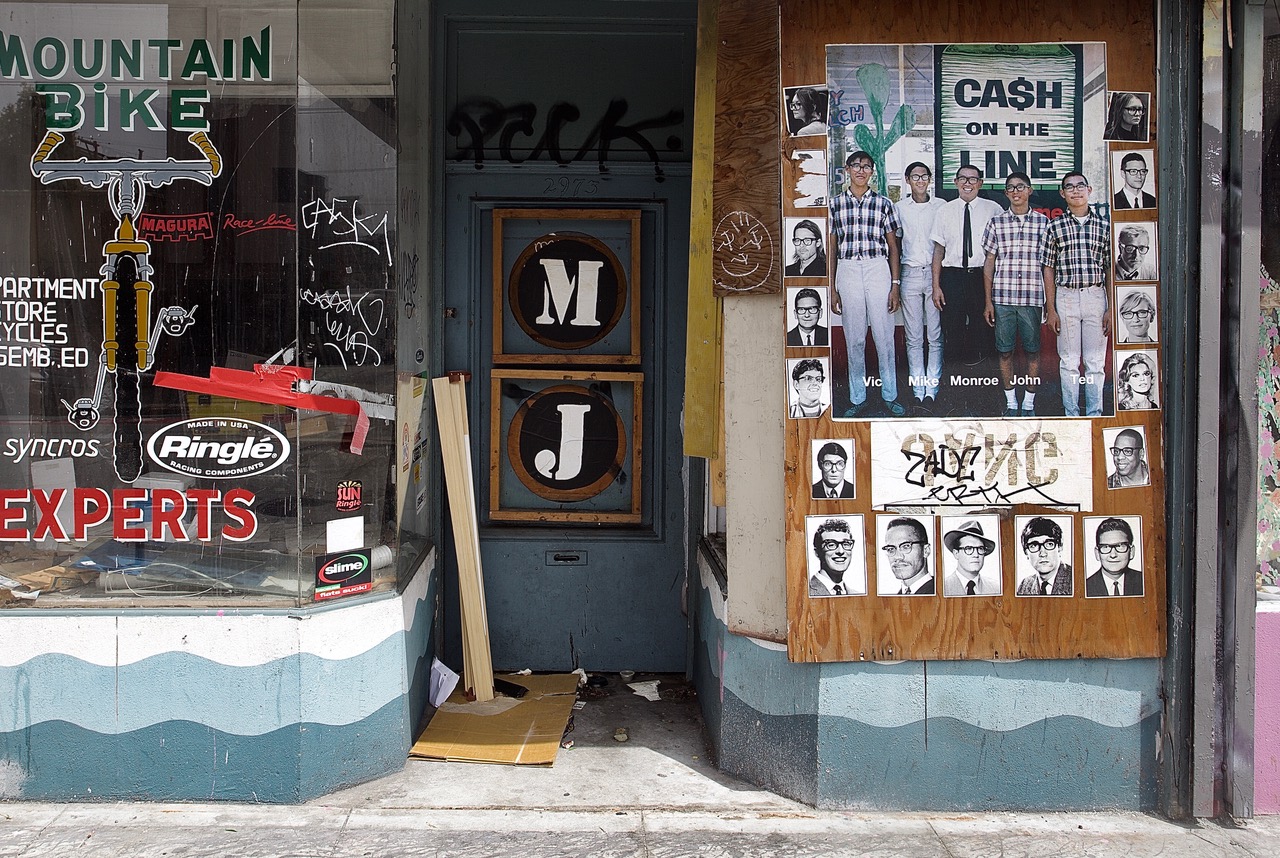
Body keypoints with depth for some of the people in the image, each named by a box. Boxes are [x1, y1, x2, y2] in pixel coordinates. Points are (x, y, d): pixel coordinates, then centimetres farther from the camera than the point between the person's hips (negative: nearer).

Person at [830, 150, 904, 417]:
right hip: (848, 270, 1)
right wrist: (832, 289, 5)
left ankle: (889, 395, 13)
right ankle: (857, 398, 14)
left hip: (878, 269, 0)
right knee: (854, 338, 5)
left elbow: (893, 246, 9)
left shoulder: (883, 203, 7)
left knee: (885, 336, 1)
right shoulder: (835, 204, 8)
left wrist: (895, 284, 1)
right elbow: (831, 248, 9)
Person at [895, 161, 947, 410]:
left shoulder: (941, 206, 6)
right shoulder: (899, 208, 8)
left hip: (935, 272, -1)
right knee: (913, 336, 1)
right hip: (910, 274, 1)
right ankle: (918, 390, 6)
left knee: (935, 335, -2)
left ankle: (931, 389, 2)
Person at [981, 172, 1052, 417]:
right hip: (1002, 298, 1)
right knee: (1005, 352, 4)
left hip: (1032, 298, 0)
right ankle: (1011, 403, 16)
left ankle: (1029, 403, 14)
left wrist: (1051, 305, 2)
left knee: (1033, 352, 3)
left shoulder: (1043, 222, 6)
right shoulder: (996, 222, 7)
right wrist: (988, 302, 3)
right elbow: (989, 263, 8)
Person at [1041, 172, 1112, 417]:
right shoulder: (1055, 226, 4)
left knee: (1096, 362, 4)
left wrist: (1111, 309, 1)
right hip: (1066, 297, -1)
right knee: (1069, 361, 4)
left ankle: (1095, 414, 12)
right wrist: (1051, 309, -2)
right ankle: (1071, 415, 12)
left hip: (1096, 296, 1)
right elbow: (1048, 269, 4)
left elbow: (1110, 270, 7)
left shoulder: (1103, 226, 7)